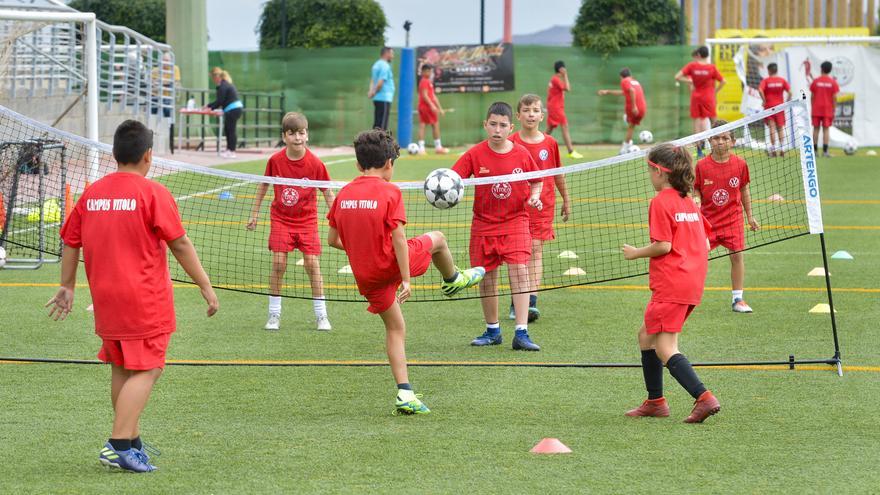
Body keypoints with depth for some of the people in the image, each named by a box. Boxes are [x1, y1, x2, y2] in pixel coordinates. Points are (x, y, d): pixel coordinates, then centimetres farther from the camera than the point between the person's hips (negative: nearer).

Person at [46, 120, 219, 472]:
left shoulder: (91, 193, 7)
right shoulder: (153, 193, -10)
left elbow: (70, 244, 13)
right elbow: (180, 245, -9)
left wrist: (67, 287, 25)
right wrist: (205, 286, -1)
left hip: (105, 299, 6)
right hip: (145, 303, -6)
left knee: (121, 370, 17)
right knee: (145, 372, -5)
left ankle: (131, 441, 24)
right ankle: (119, 446, -15)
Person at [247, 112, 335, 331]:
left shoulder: (315, 163, -12)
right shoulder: (275, 160, -8)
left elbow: (327, 192, -1)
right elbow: (264, 185, 8)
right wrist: (255, 213, 11)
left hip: (307, 220, -1)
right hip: (280, 219, 1)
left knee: (312, 264, -5)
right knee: (278, 264, -6)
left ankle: (321, 315, 5)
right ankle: (274, 315, 5)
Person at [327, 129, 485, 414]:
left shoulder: (344, 194, 1)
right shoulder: (390, 192, -13)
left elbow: (333, 240, 5)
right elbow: (398, 238, -18)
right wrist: (406, 279, -15)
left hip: (365, 276, 5)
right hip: (391, 264, -5)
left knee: (395, 328, 18)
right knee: (437, 239, 22)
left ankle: (405, 393, 13)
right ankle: (453, 281, 50)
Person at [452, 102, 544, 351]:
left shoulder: (522, 154, -3)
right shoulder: (475, 154, -5)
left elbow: (537, 181, 12)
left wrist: (534, 197, -7)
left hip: (515, 221, -1)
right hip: (483, 225, 1)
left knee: (519, 270, -15)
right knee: (486, 277, 6)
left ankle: (521, 333, -16)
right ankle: (492, 330, 24)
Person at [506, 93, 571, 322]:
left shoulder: (549, 143, 3)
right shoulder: (511, 143, -2)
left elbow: (558, 174, 14)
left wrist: (566, 200, 20)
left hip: (542, 205, 1)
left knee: (536, 250, -6)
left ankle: (531, 302, -11)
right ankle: (516, 302, 10)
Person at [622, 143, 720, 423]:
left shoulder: (661, 202, -10)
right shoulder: (688, 201, 16)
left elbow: (663, 245, -16)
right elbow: (705, 242, 15)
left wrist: (636, 253, -1)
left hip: (670, 285, -9)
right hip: (692, 282, 9)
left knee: (665, 349, -10)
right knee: (647, 335, 19)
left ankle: (704, 398, -21)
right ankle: (655, 401, 22)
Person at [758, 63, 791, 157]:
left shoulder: (765, 80, -3)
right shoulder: (782, 80, 3)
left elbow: (760, 90, -20)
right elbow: (789, 92, -6)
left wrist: (764, 100, -10)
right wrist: (786, 102, 4)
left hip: (769, 106, -2)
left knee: (772, 127, -1)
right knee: (780, 128, 8)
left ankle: (773, 149, -5)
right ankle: (781, 148, 1)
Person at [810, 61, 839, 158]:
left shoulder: (815, 81, 0)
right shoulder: (833, 82, -2)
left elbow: (812, 96, 1)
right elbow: (834, 97, -4)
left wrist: (812, 107, 9)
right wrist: (834, 109, 4)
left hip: (816, 109, 1)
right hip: (828, 109, -1)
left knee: (816, 128, 6)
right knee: (826, 129, 0)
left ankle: (815, 150, 5)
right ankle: (825, 151, -6)